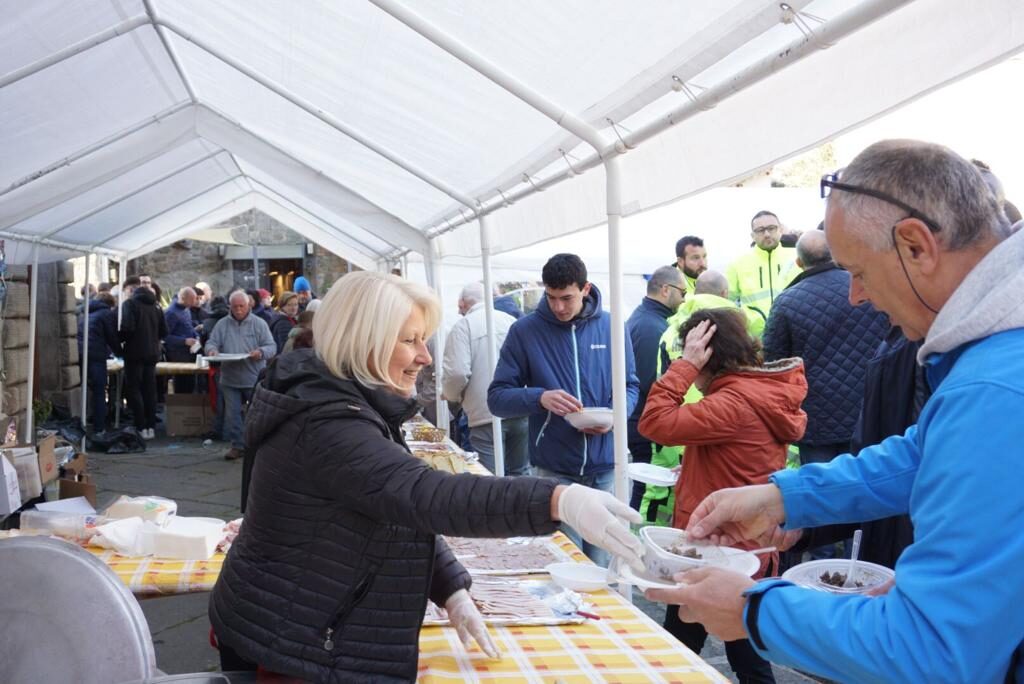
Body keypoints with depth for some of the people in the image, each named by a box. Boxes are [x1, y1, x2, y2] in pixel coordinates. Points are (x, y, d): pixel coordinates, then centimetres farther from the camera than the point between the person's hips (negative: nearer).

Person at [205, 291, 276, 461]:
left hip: (254, 378, -2)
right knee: (232, 413, 6)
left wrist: (261, 352, -25)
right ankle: (237, 445, 17)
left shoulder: (259, 324, 0)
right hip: (230, 379, 2)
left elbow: (272, 347, -4)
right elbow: (211, 342, 6)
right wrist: (212, 349, -18)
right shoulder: (222, 324, 6)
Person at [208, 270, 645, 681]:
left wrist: (453, 592, -1)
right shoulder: (327, 424, -28)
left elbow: (402, 514, 7)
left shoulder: (352, 407, 5)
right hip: (285, 646, -9)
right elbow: (423, 496, -42)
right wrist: (558, 500, -51)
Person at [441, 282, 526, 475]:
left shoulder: (463, 325, -5)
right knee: (520, 473, 17)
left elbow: (457, 372, -14)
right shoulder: (512, 320, 9)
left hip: (485, 415, -5)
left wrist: (452, 395, 7)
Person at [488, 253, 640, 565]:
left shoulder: (611, 327, 2)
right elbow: (497, 397, -5)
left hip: (607, 468, 3)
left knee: (602, 562, 16)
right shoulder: (525, 331, -5)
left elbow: (629, 385, 11)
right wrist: (540, 398, -24)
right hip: (554, 471, -2)